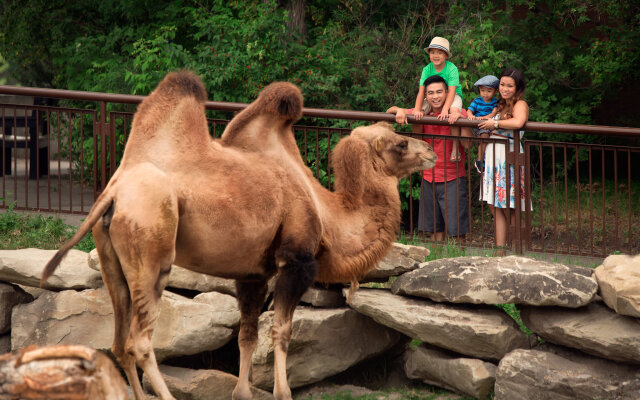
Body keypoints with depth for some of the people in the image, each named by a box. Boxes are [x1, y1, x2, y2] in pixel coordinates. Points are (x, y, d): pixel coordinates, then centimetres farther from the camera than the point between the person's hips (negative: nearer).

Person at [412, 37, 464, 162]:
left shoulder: (452, 69, -19)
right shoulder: (427, 69, -9)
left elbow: (451, 91, -26)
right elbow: (421, 91, -15)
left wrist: (445, 109, -40)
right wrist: (417, 110, -29)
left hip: (453, 96, -4)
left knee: (454, 112, -36)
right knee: (418, 114, -19)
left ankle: (455, 150, -29)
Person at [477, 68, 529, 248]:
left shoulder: (520, 105, -8)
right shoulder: (501, 105, 18)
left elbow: (518, 122, -30)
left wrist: (495, 123, -17)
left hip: (509, 158, -8)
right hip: (492, 157, 8)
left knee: (508, 210, -3)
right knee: (495, 207, 7)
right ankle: (499, 248, 9)